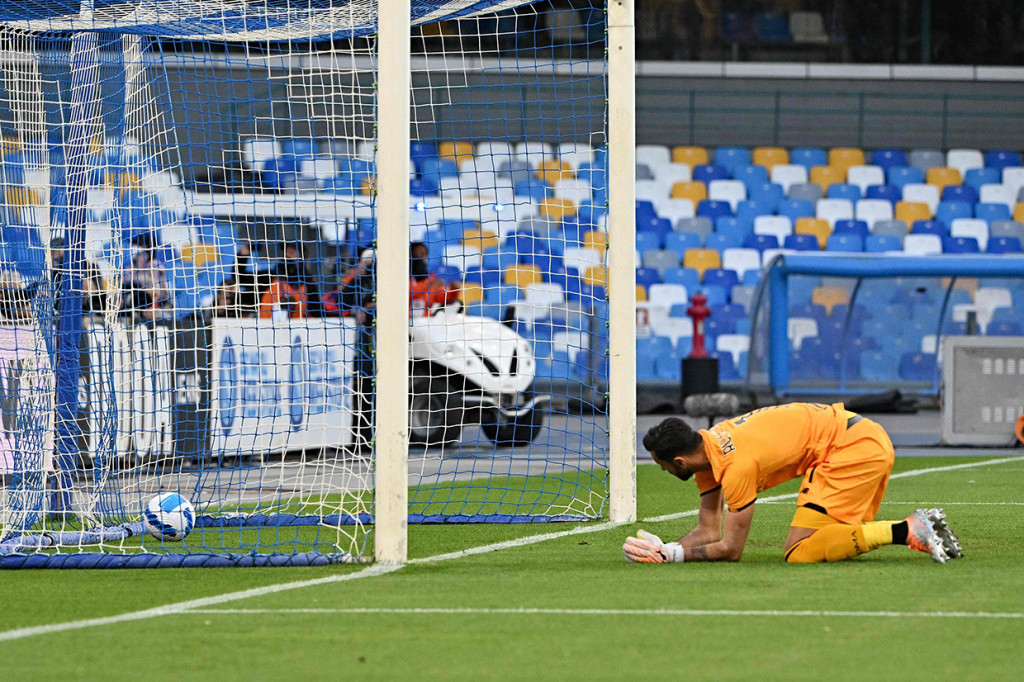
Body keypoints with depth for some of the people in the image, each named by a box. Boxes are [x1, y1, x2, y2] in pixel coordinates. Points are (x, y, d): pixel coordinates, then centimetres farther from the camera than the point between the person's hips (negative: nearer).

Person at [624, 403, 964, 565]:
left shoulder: (737, 464, -22)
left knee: (799, 552, -16)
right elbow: (708, 531, 10)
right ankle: (919, 525, 7)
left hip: (855, 448, -10)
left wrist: (671, 554, -13)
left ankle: (906, 532, -18)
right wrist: (663, 547, -7)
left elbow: (731, 549, -16)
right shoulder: (706, 446, 7)